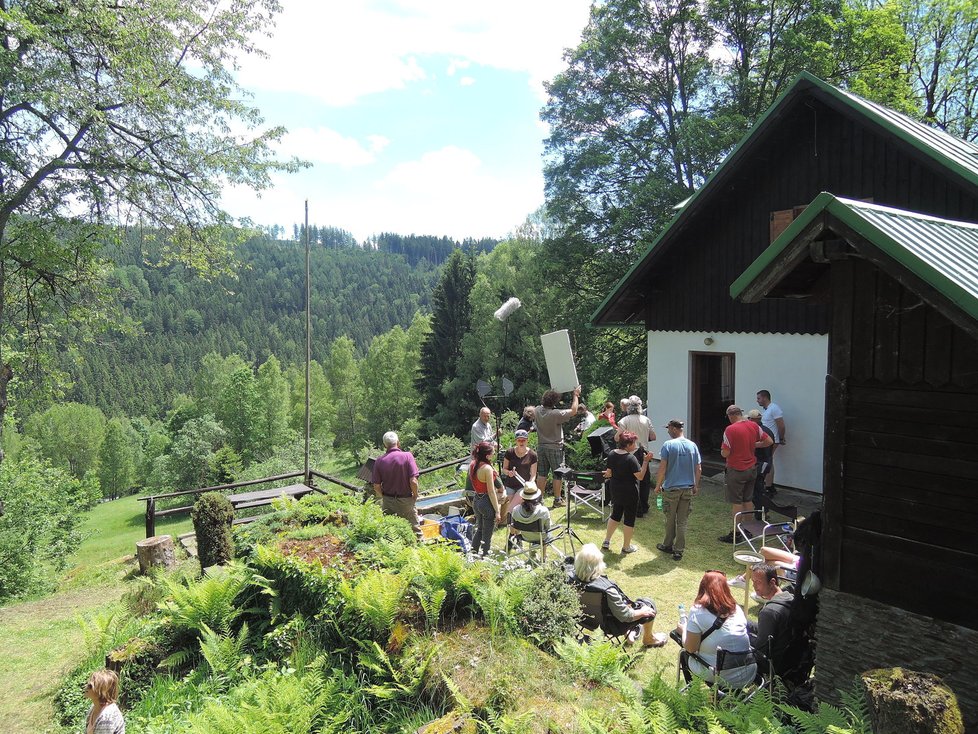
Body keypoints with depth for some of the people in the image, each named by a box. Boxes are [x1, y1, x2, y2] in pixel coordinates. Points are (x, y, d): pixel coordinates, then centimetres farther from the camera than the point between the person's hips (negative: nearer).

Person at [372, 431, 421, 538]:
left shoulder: (379, 461, -7)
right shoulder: (407, 456, -15)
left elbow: (376, 486, -4)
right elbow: (413, 481, -19)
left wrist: (384, 497, 14)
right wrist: (415, 495, -1)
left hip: (387, 502, 3)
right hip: (405, 500, -2)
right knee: (415, 530, 9)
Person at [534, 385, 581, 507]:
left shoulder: (538, 410, -4)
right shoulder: (556, 414, -22)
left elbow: (544, 404, 20)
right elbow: (573, 411, -15)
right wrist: (576, 395, -5)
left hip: (541, 446, 6)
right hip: (555, 448, -6)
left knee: (541, 474, 12)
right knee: (558, 475, 7)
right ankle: (557, 500, 12)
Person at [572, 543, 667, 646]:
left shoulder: (576, 580, -23)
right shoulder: (607, 590, -39)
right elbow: (625, 616, -25)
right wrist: (643, 612, -9)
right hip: (613, 626, -6)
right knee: (649, 604, 12)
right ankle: (648, 638, 36)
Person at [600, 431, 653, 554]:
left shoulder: (611, 454, -3)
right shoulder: (631, 458, -23)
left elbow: (609, 473, 6)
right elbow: (640, 476, -21)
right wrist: (645, 461, -18)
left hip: (615, 490, 7)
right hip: (629, 492, -7)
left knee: (615, 515, 22)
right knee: (629, 519, 8)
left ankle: (606, 542, 26)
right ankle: (626, 547, 19)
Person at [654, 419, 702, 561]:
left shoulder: (668, 445, -11)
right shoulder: (693, 446, 2)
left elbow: (662, 468, -13)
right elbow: (699, 469, 5)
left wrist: (658, 485, -1)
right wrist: (696, 486, 16)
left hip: (672, 488, -3)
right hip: (688, 488, 3)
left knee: (670, 519, 13)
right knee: (682, 521, 8)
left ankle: (668, 545, 26)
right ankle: (679, 550, 10)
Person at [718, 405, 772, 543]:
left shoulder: (730, 429, -20)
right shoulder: (754, 426, 0)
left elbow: (725, 453, -20)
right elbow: (769, 441, 8)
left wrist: (722, 451, 2)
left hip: (737, 471, -6)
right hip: (752, 469, 6)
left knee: (736, 503, 2)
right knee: (748, 500, 17)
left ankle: (736, 534, 8)